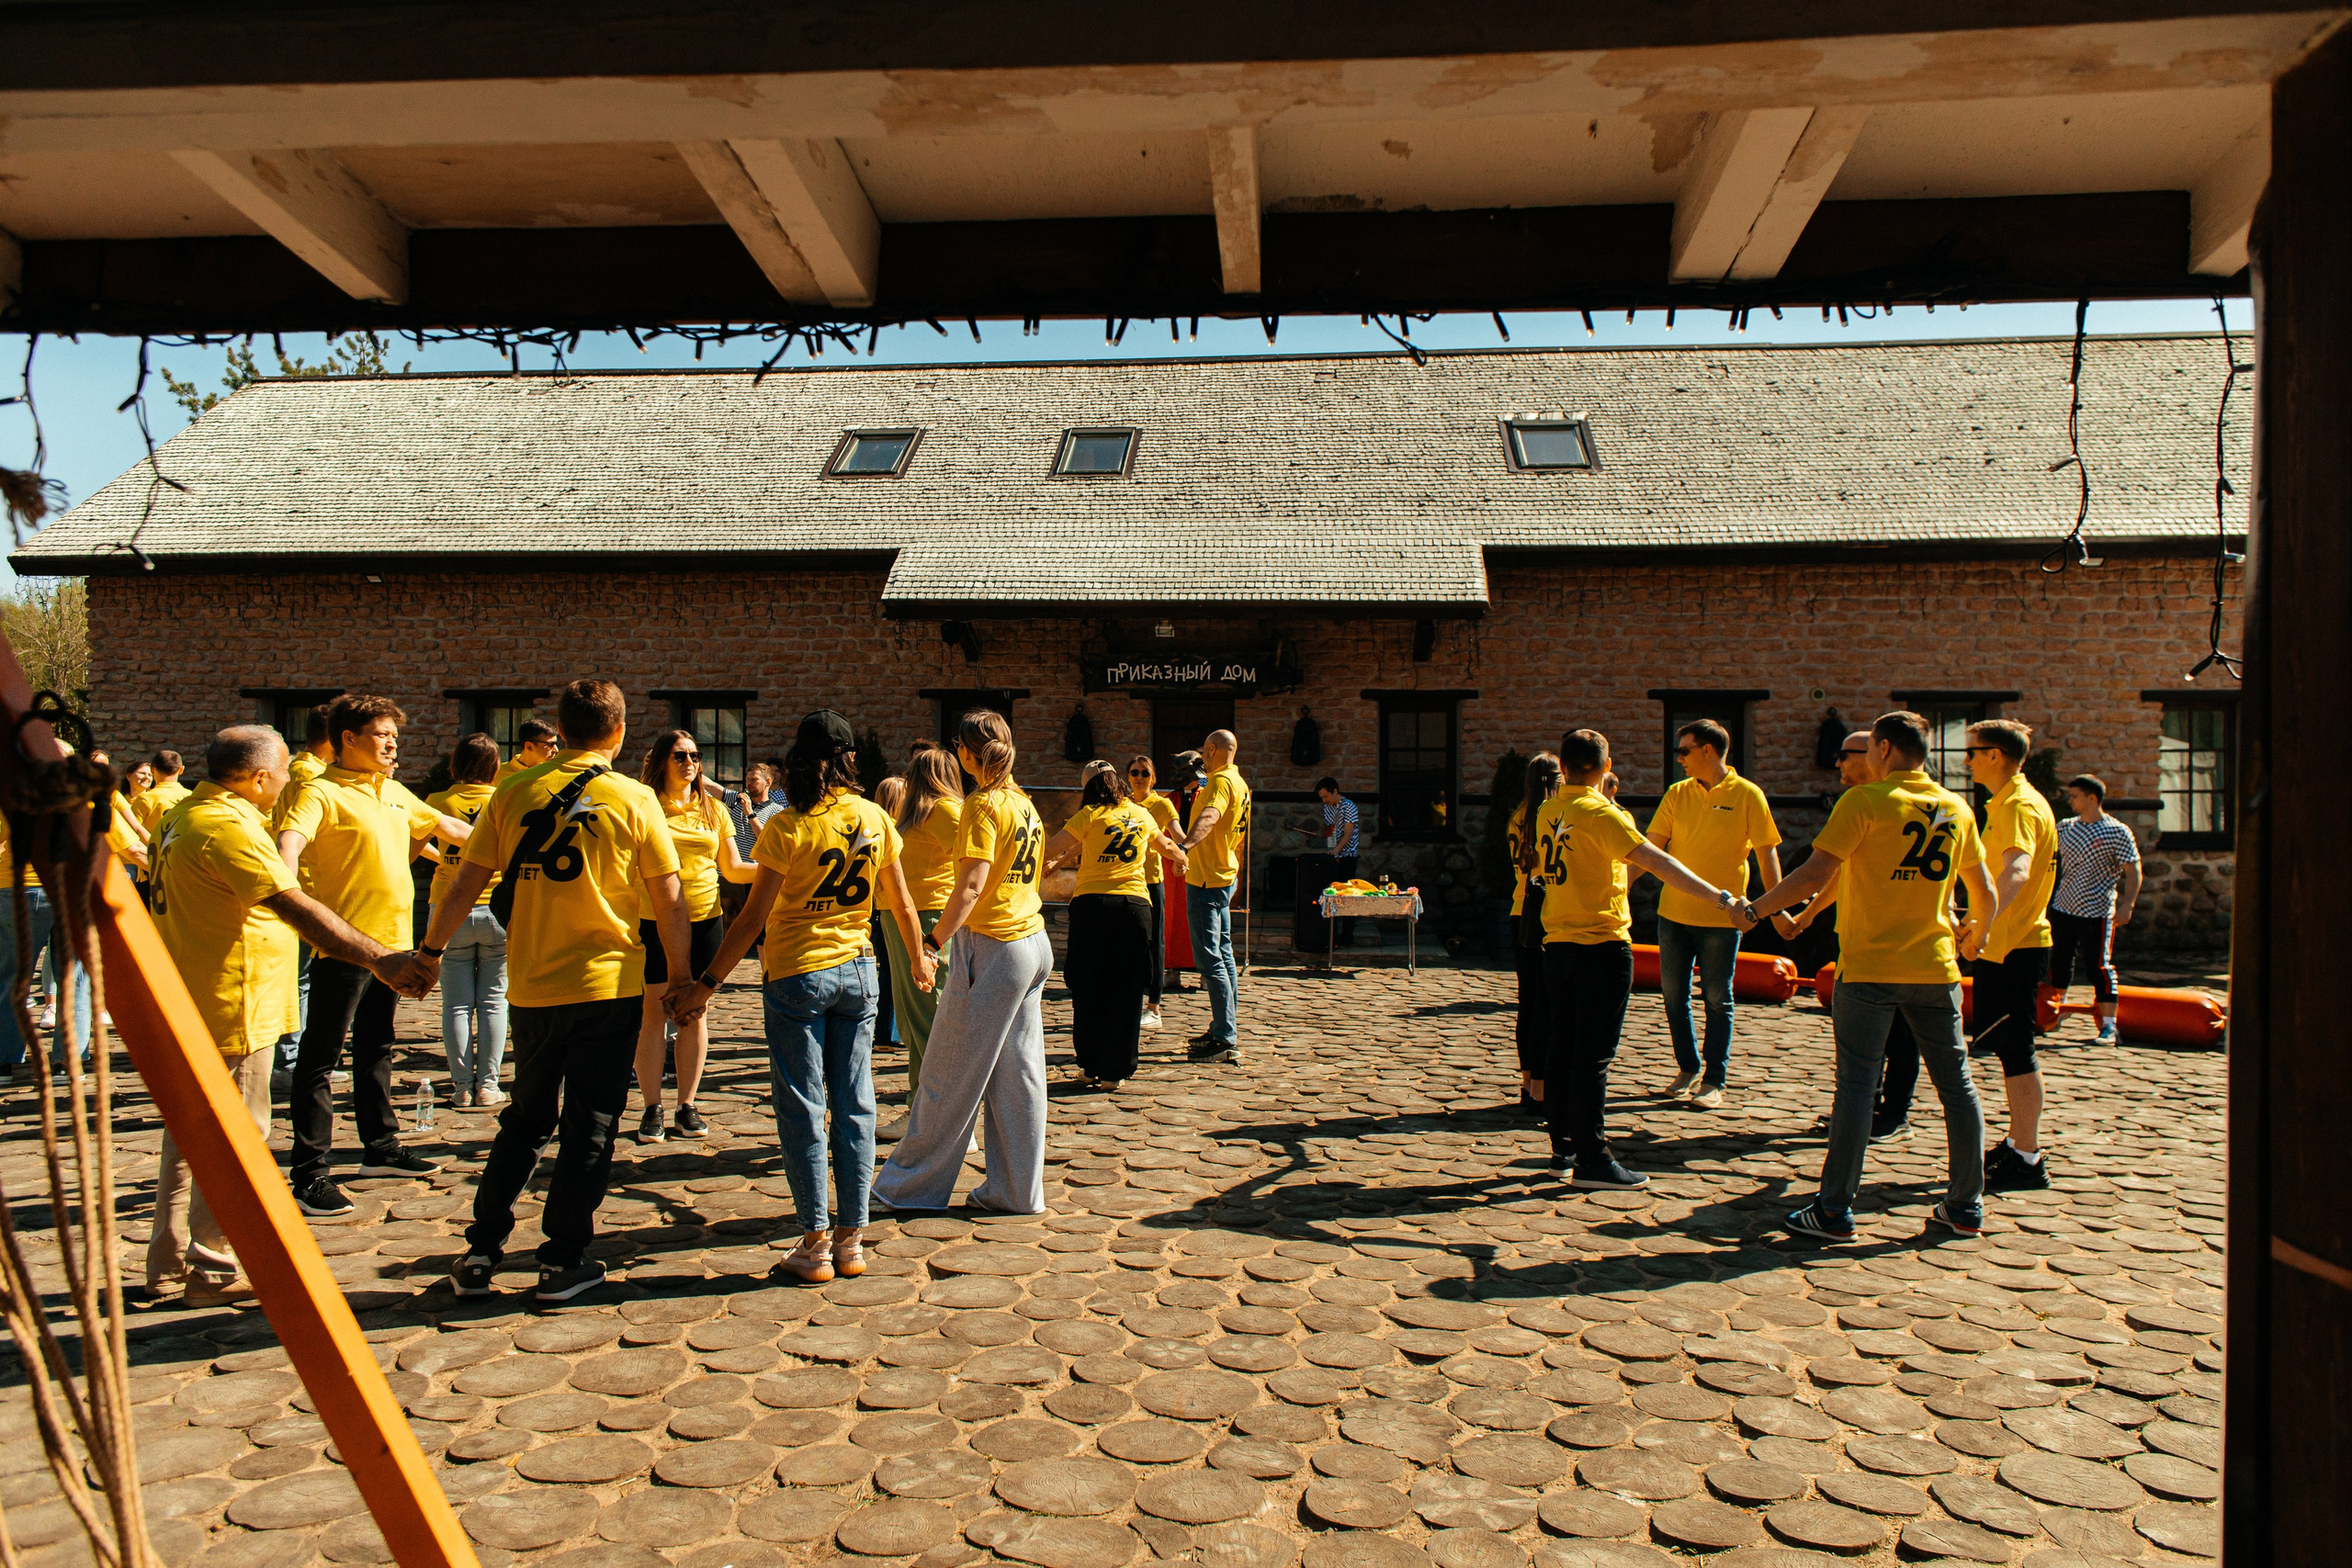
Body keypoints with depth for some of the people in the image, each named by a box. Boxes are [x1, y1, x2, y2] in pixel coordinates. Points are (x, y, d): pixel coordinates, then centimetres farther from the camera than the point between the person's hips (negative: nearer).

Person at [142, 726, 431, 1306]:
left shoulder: (181, 814, 10)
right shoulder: (227, 825, -22)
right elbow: (294, 906, -31)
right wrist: (379, 959, -34)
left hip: (186, 1005, 11)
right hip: (230, 1009, -11)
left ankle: (168, 1264, 27)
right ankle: (213, 1271, 9)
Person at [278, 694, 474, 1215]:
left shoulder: (394, 791, 14)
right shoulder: (323, 792, -11)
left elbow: (443, 824, 29)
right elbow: (289, 841, -28)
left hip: (393, 940, 8)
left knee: (376, 1050, 19)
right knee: (320, 1057, -2)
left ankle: (380, 1148, 31)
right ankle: (309, 1173, 2)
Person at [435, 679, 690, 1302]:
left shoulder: (514, 792, 1)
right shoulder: (634, 800, -6)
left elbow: (465, 885, 3)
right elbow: (668, 902, -5)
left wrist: (430, 951, 16)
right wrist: (682, 980, 5)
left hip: (530, 988, 3)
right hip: (608, 984, -3)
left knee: (526, 1119, 19)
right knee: (589, 1128, 8)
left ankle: (480, 1252, 21)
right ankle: (563, 1261, 13)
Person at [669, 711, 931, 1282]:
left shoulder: (787, 827, -11)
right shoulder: (875, 819, 1)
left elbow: (754, 916, -12)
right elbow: (901, 903, 9)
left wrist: (706, 982, -4)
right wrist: (920, 958, 25)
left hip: (796, 974, -4)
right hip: (857, 972, 4)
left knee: (803, 1110, 3)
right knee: (854, 1105, 9)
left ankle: (816, 1244, 7)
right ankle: (852, 1239, 15)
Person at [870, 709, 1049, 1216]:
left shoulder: (983, 805, -13)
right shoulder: (1023, 803, 13)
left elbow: (971, 888, -21)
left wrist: (933, 942, -20)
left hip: (991, 945, -9)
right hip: (1034, 942, 9)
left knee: (950, 1073, 2)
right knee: (1018, 1074, 11)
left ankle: (911, 1184, 13)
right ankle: (1017, 1191, 16)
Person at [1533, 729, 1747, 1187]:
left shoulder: (1548, 812, 8)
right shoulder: (1600, 812, -14)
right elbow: (1656, 861, -23)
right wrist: (1720, 897, -25)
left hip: (1558, 944, 7)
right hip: (1601, 946, -7)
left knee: (1563, 1048, 12)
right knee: (1593, 1056, -3)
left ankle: (1563, 1147, 20)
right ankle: (1591, 1161, 1)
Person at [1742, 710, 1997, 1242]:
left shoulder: (1864, 801, -8)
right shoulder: (1957, 809, 8)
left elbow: (1814, 875, -15)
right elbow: (1984, 893, 17)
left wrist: (1755, 909, -4)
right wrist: (1973, 934, 36)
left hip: (1869, 965, -5)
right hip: (1936, 967, 5)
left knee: (1857, 1084, -2)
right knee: (1955, 1083, 12)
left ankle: (1834, 1212, 2)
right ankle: (1966, 1207, 20)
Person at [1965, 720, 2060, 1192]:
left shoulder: (2019, 805, -17)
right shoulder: (2005, 803, 16)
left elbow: (2017, 872, -36)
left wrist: (1984, 923, -50)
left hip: (2015, 947, -10)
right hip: (2003, 945, 10)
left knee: (2015, 1050, -6)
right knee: (2007, 1047, 16)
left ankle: (2028, 1161, -1)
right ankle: (2018, 1143, 25)